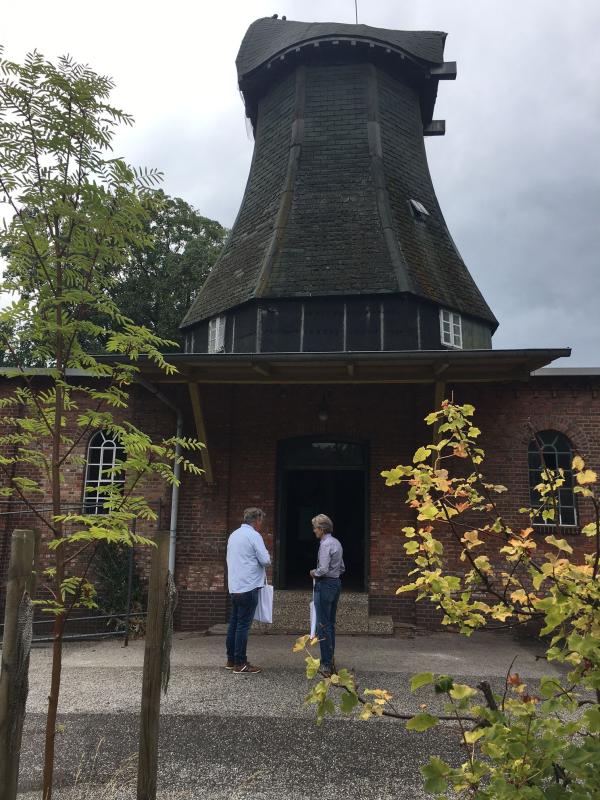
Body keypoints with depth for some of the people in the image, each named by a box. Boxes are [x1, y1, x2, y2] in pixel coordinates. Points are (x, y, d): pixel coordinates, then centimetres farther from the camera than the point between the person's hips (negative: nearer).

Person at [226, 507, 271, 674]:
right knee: (243, 626, -4)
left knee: (234, 623, 13)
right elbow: (266, 560, -14)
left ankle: (231, 660, 20)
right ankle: (240, 664, -1)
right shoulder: (253, 535, -11)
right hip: (248, 587, -8)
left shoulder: (234, 535, 15)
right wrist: (265, 560, 7)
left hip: (234, 587, 8)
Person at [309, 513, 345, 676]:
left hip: (325, 585, -10)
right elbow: (342, 568, 18)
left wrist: (314, 573, -5)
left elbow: (323, 569, -23)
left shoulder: (325, 544, -17)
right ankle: (331, 660, 23)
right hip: (336, 583, 10)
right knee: (331, 623, 16)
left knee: (323, 625, -3)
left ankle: (326, 664, 0)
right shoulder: (337, 543, 12)